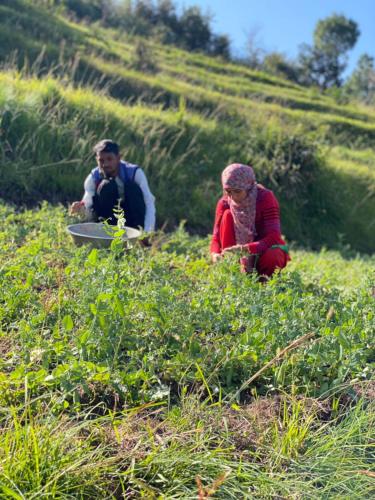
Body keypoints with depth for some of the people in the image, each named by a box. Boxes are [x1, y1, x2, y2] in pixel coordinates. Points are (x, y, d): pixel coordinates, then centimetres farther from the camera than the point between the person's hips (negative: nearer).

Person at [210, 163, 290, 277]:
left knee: (271, 257, -39)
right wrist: (215, 254, -35)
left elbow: (273, 237, -29)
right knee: (228, 215, -21)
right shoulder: (224, 203, -9)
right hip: (242, 257, 3)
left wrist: (244, 249, -44)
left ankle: (261, 278, -3)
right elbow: (216, 237, -11)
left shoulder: (265, 197, -19)